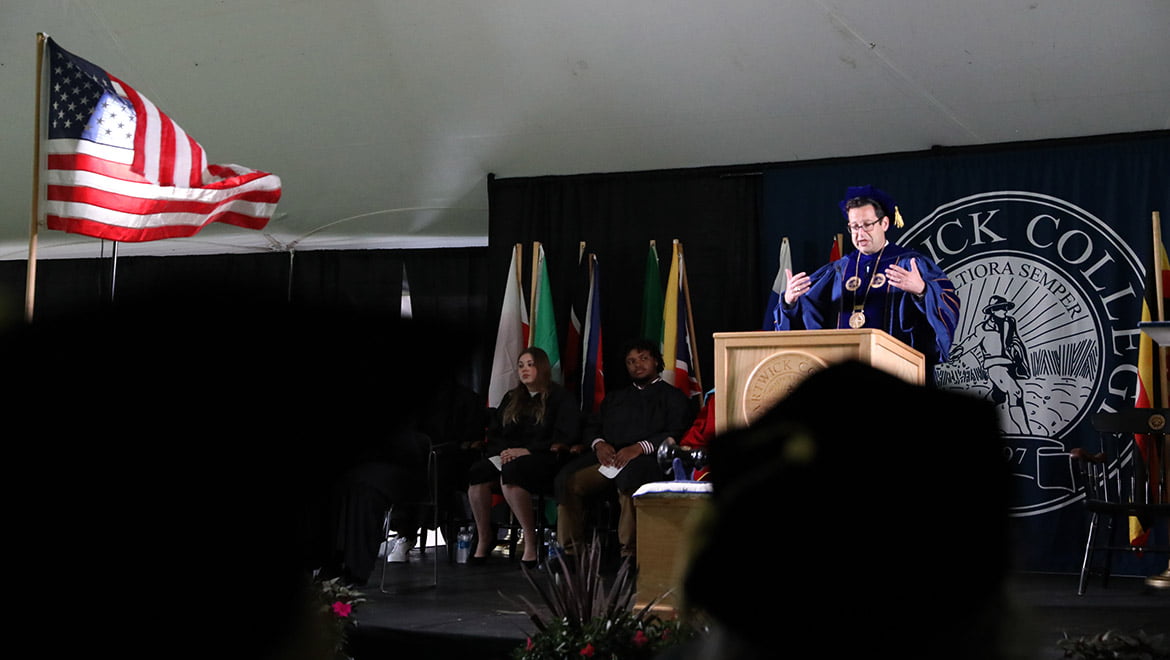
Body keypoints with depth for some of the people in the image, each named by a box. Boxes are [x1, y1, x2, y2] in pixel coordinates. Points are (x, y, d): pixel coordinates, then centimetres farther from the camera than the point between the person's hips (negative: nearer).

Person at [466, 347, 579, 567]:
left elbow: (564, 439, -5)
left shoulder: (559, 398, 5)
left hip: (543, 461, -5)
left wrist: (528, 450, -14)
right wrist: (502, 451, -2)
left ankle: (531, 543, -32)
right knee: (477, 472, -27)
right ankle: (484, 539, -16)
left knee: (510, 473, -38)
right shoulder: (511, 398, 24)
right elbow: (493, 433, 21)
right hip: (506, 456, 5)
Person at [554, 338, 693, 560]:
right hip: (607, 457, 5)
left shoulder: (673, 396, 16)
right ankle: (569, 549, -25)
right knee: (568, 479, -25)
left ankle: (629, 552, -38)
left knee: (629, 478, -41)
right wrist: (599, 443, 0)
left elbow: (677, 434, 0)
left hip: (645, 459, -5)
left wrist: (640, 447, -15)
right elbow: (592, 426, 25)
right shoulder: (614, 398, 34)